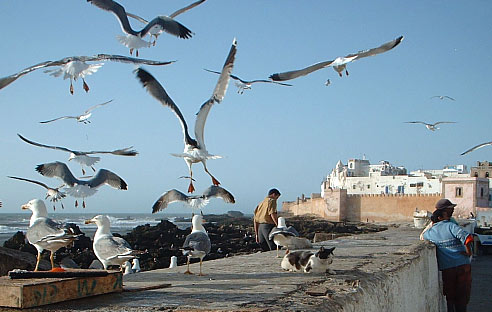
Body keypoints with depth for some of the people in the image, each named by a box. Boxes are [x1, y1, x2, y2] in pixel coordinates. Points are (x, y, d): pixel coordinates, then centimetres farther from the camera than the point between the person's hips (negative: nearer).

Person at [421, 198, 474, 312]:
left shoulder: (432, 231, 4)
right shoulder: (451, 225, -7)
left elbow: (422, 236, 27)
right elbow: (466, 237, -22)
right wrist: (468, 252, -10)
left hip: (446, 268, 2)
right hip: (463, 265, -2)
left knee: (449, 297, 15)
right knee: (462, 297, 10)